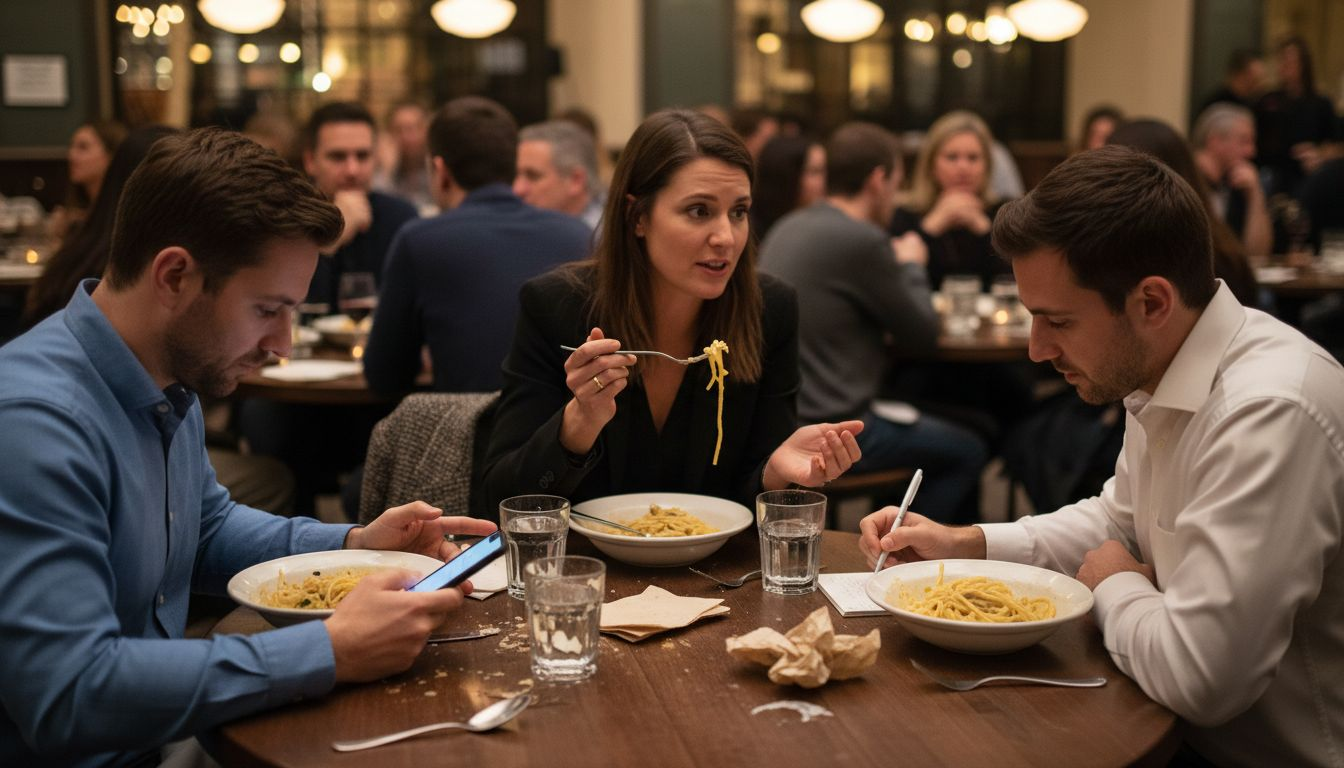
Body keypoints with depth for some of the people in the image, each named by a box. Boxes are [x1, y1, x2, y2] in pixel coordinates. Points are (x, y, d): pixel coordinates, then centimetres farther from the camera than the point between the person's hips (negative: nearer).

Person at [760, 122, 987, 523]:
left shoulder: (788, 228, 8)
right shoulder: (863, 240, -19)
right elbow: (922, 336, -7)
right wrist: (912, 266, 9)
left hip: (777, 418, 9)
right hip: (828, 433, -9)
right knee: (967, 452, 10)